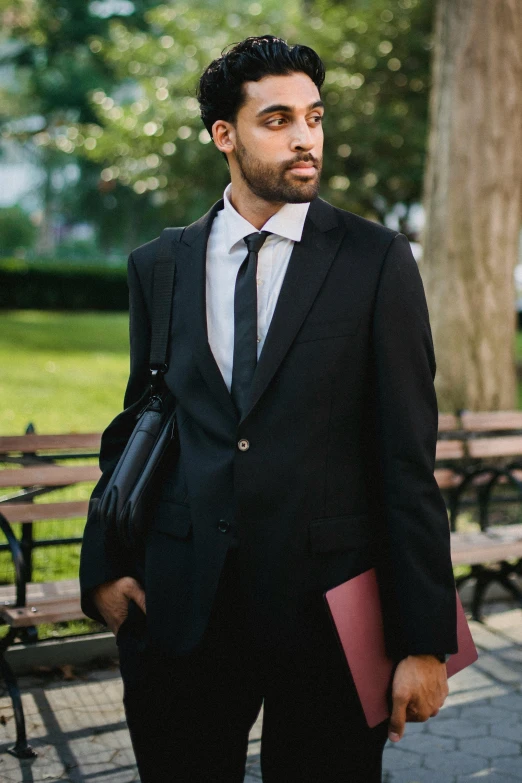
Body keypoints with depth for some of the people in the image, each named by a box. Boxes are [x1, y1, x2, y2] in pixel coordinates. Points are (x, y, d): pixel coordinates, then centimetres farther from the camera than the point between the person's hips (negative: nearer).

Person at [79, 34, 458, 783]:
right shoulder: (158, 265, 6)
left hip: (328, 603, -2)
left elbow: (409, 458, -7)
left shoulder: (377, 259, -4)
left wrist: (425, 642, -9)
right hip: (181, 603, 3)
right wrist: (105, 567, 2)